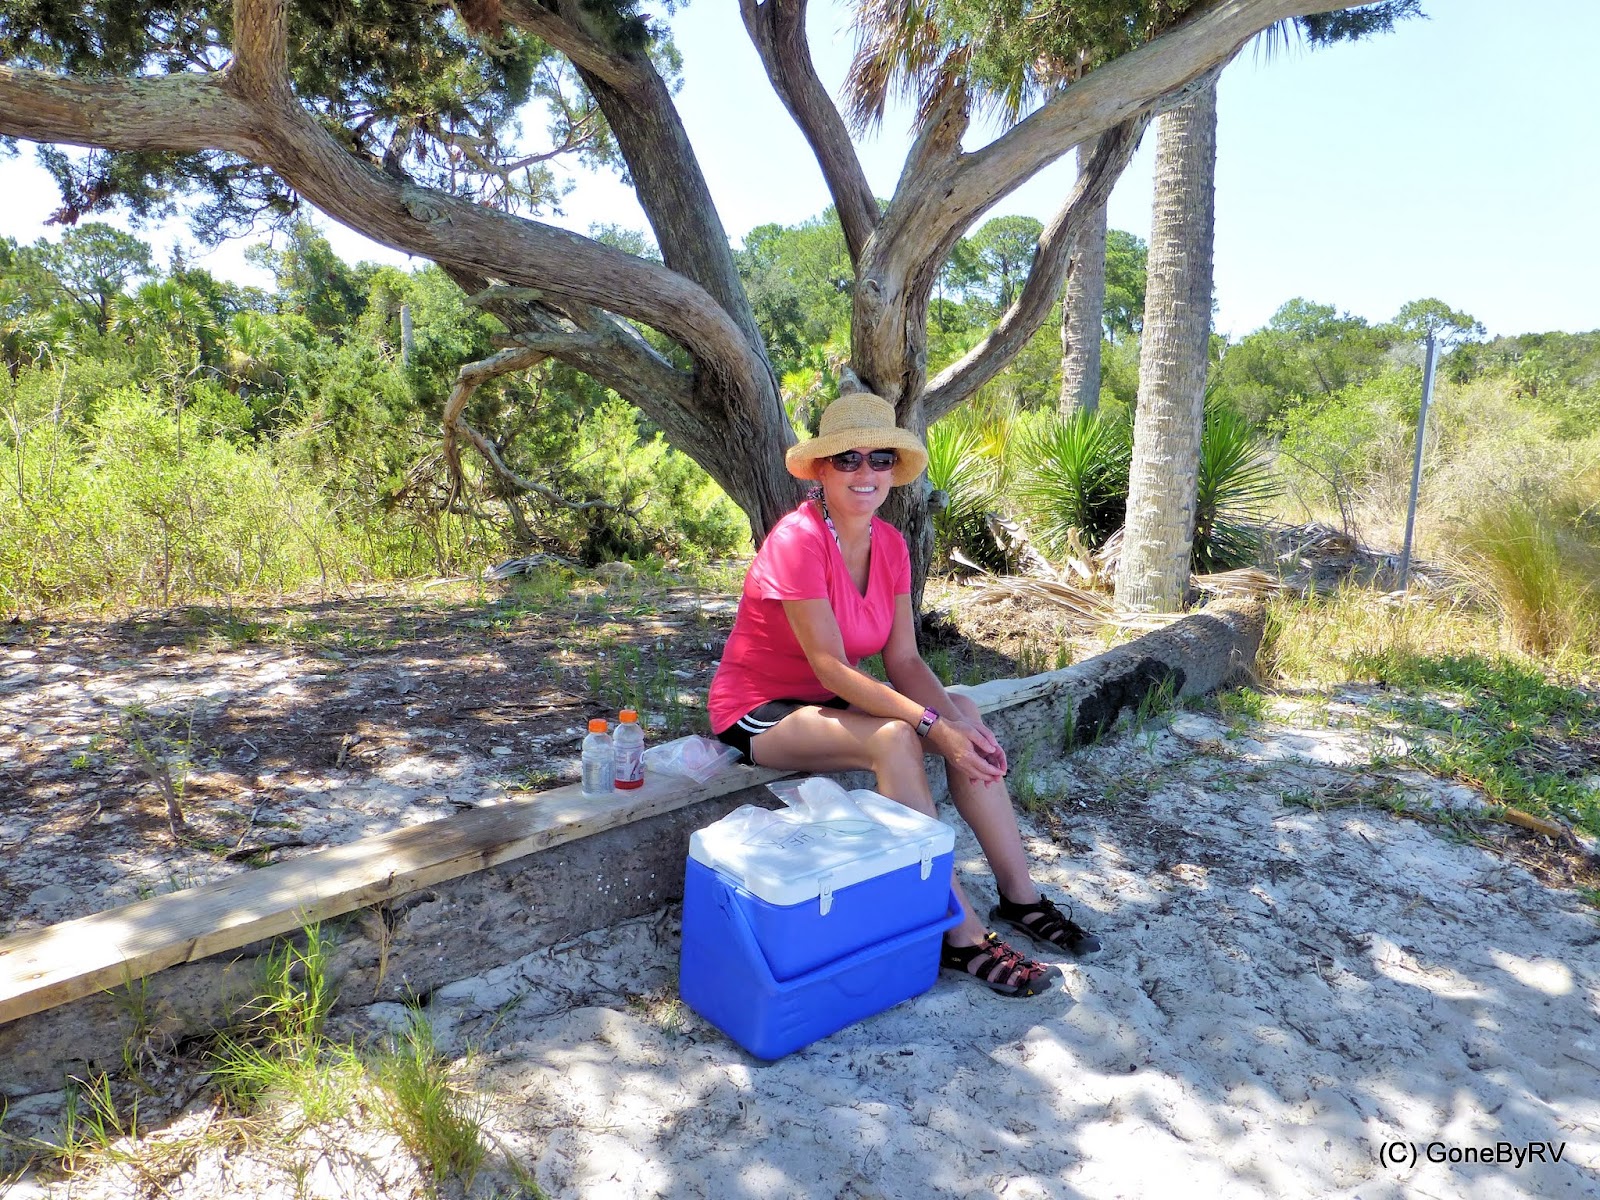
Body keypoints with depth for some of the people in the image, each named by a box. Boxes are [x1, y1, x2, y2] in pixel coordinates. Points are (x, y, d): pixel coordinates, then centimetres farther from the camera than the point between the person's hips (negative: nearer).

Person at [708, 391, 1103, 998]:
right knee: (894, 740, -31)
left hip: (830, 698, 8)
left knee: (963, 714, -10)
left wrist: (957, 719, -21)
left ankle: (1019, 896, -5)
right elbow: (830, 667, -28)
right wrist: (933, 725, -33)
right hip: (759, 710, -7)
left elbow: (904, 661, -3)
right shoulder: (799, 539, -23)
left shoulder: (890, 543, -1)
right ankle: (961, 935, -24)